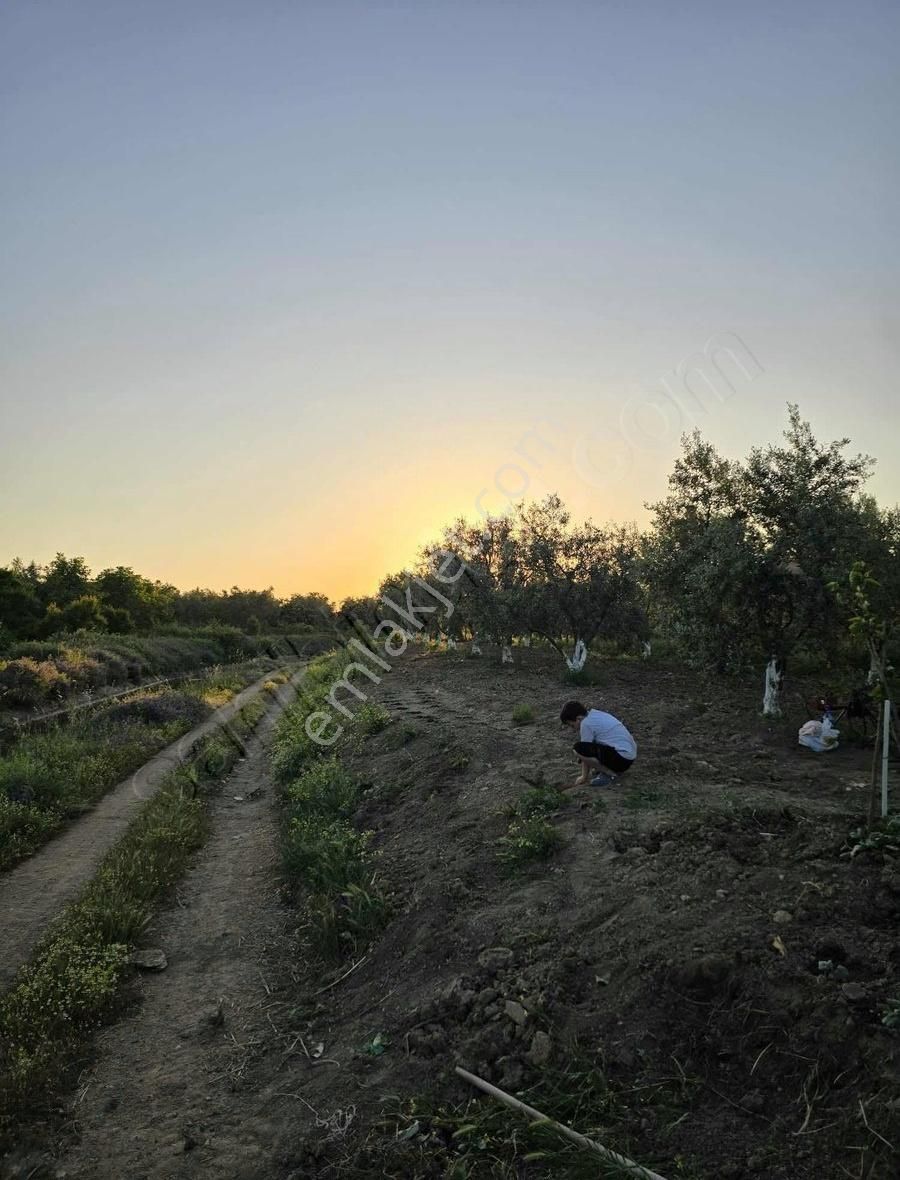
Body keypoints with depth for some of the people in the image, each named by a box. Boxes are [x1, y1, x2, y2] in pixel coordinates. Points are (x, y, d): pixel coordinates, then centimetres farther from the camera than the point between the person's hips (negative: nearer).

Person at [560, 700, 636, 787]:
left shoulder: (586, 723, -13)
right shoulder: (594, 714, 13)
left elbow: (586, 752, -5)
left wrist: (584, 777, 5)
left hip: (622, 758, -10)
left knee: (578, 748, -18)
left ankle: (609, 773, -6)